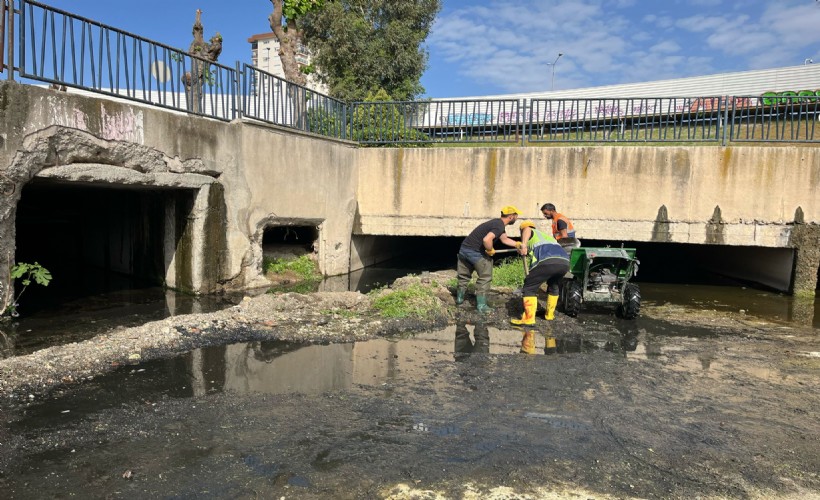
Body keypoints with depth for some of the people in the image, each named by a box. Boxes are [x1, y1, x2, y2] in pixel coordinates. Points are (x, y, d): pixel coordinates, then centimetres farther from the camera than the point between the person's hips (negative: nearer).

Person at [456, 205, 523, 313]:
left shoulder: (497, 223, 15)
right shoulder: (499, 226, -17)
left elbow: (505, 239, 28)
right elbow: (487, 239, -33)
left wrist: (518, 244, 21)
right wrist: (490, 250, -15)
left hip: (464, 248, 9)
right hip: (475, 252, -9)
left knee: (464, 276, 23)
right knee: (485, 278, 3)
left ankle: (459, 298, 38)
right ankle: (481, 305, 5)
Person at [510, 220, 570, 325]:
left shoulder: (531, 233, 25)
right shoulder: (547, 235, 43)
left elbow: (527, 229, -1)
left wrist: (523, 246, -13)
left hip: (547, 261, -6)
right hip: (565, 262, 6)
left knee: (529, 287, 7)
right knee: (553, 286, 33)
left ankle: (529, 319, 0)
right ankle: (550, 314, 39)